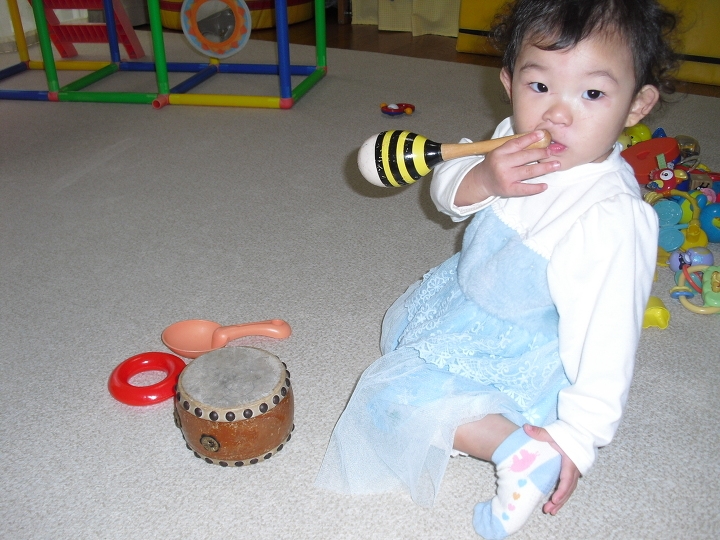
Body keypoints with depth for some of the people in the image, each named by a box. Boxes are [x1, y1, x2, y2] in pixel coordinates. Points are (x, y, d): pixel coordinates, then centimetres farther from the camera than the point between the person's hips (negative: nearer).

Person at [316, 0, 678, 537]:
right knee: (406, 315, 30)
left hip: (520, 356, -8)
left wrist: (578, 436, -26)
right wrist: (482, 180, -29)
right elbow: (445, 189, -5)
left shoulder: (613, 217, -34)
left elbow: (606, 333, -30)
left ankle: (519, 449, -15)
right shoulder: (516, 141, -13)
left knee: (399, 397, -15)